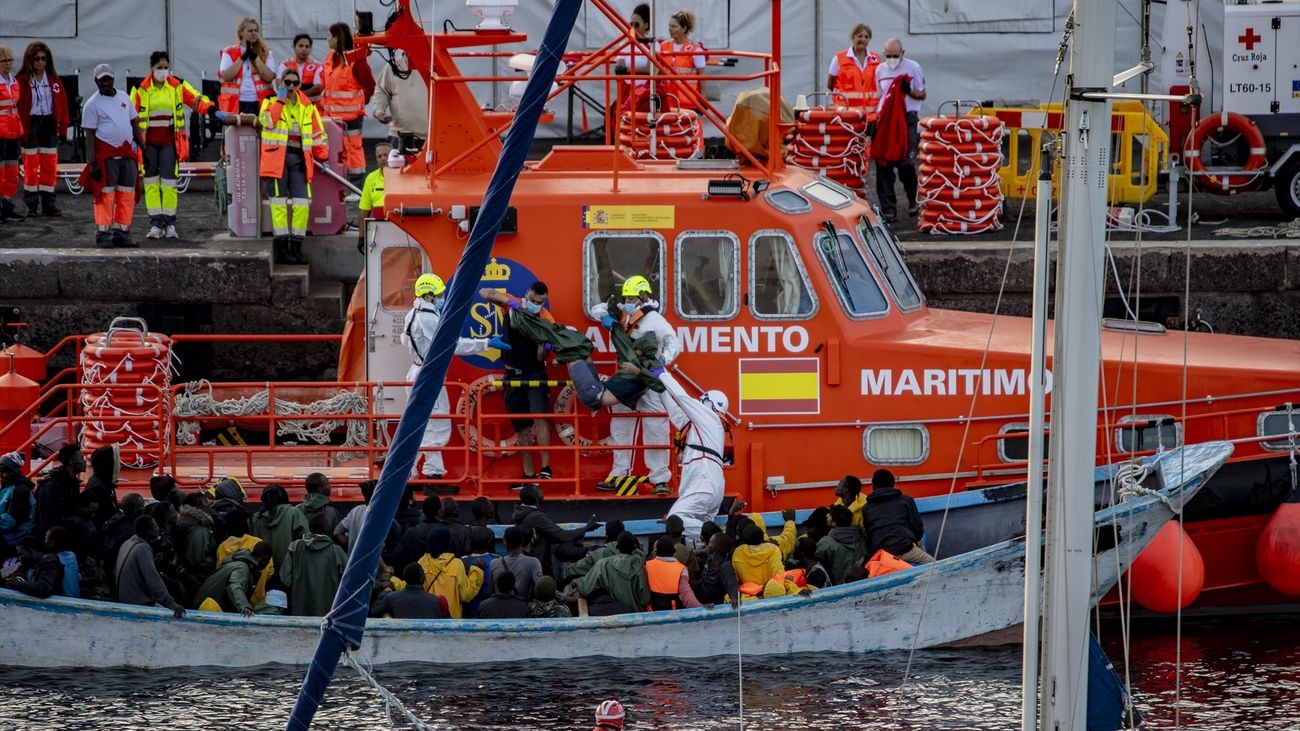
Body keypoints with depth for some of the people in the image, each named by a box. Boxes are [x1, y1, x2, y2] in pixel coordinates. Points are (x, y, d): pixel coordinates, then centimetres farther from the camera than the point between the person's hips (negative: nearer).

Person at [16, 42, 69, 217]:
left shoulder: (54, 80, 6)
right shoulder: (22, 81, -6)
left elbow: (62, 104, 7)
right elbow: (18, 107, -9)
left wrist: (63, 128, 2)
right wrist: (20, 130, -14)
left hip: (49, 125, 4)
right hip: (30, 126, -4)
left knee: (50, 167, 4)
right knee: (30, 167, 0)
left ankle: (48, 203, 10)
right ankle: (31, 205, 7)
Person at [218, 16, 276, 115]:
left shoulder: (266, 53, 10)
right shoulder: (229, 53, 8)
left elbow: (270, 77, -3)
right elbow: (226, 76, -6)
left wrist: (255, 57, -6)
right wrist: (242, 58, -7)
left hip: (258, 103, 0)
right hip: (236, 103, 0)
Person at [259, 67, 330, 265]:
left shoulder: (307, 108, 15)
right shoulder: (271, 103, 7)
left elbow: (318, 134, 17)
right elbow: (268, 121, -15)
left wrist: (322, 157, 11)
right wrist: (280, 100, -10)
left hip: (299, 159, 3)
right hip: (277, 158, -3)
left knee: (302, 203, -4)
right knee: (279, 202, -6)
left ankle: (296, 246, 3)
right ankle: (282, 247, -4)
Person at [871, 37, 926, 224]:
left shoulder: (913, 68, 2)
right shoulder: (880, 70, 13)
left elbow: (922, 95, 5)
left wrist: (909, 91, -15)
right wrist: (874, 119, 12)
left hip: (907, 119, -4)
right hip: (885, 120, 4)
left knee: (906, 163, -9)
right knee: (883, 164, -3)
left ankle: (913, 200, 17)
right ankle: (888, 208, 2)